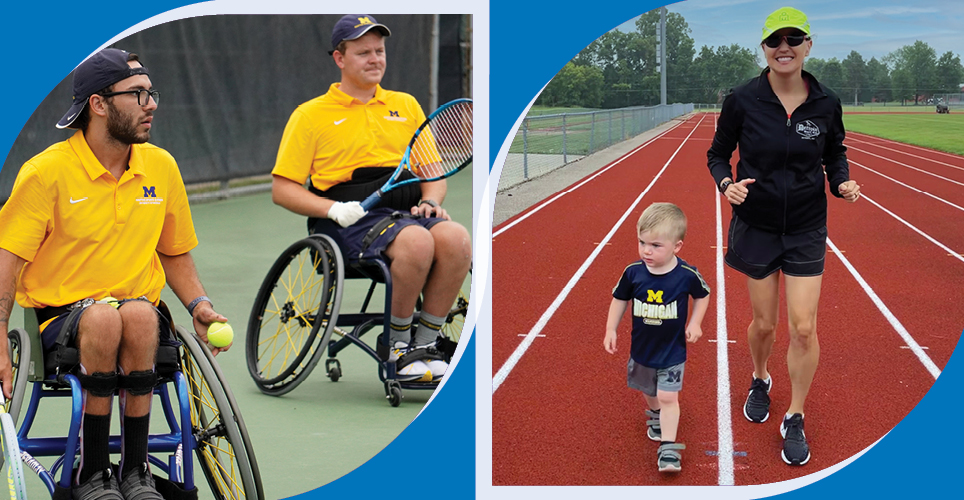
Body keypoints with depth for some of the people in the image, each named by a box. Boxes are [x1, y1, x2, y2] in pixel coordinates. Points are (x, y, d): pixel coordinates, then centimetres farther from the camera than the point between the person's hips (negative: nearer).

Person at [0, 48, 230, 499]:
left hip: (141, 309, 3)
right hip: (61, 315, -2)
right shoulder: (46, 171, -6)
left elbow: (173, 253, 20)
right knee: (103, 317, -37)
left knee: (140, 315, -34)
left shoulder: (161, 167, 7)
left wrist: (198, 304, 2)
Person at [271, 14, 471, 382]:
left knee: (455, 238, -29)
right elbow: (282, 189, 4)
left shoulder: (406, 105, 22)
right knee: (417, 242, -34)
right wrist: (333, 209, -12)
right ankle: (397, 346, -14)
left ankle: (425, 344, -14)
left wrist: (430, 201, -3)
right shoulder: (311, 115, 9)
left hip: (408, 212, 4)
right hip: (352, 219, -4)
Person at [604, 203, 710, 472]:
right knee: (648, 391, 25)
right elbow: (620, 299, -1)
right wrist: (611, 330, -2)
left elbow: (702, 295, 0)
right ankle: (655, 415, 56)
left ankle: (668, 448, 0)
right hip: (641, 349, 3)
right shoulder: (633, 272, -19)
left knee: (668, 397, -8)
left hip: (672, 351, -3)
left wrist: (695, 323, -7)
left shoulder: (687, 275, -22)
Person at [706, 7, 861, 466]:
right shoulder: (742, 100, -11)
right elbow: (717, 154, 1)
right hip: (755, 226, 0)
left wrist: (841, 181, -10)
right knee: (764, 324, 9)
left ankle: (795, 419, 15)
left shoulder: (826, 103, -7)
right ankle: (759, 381, 43)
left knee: (803, 329, -4)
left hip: (806, 230, 1)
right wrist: (726, 183, -19)